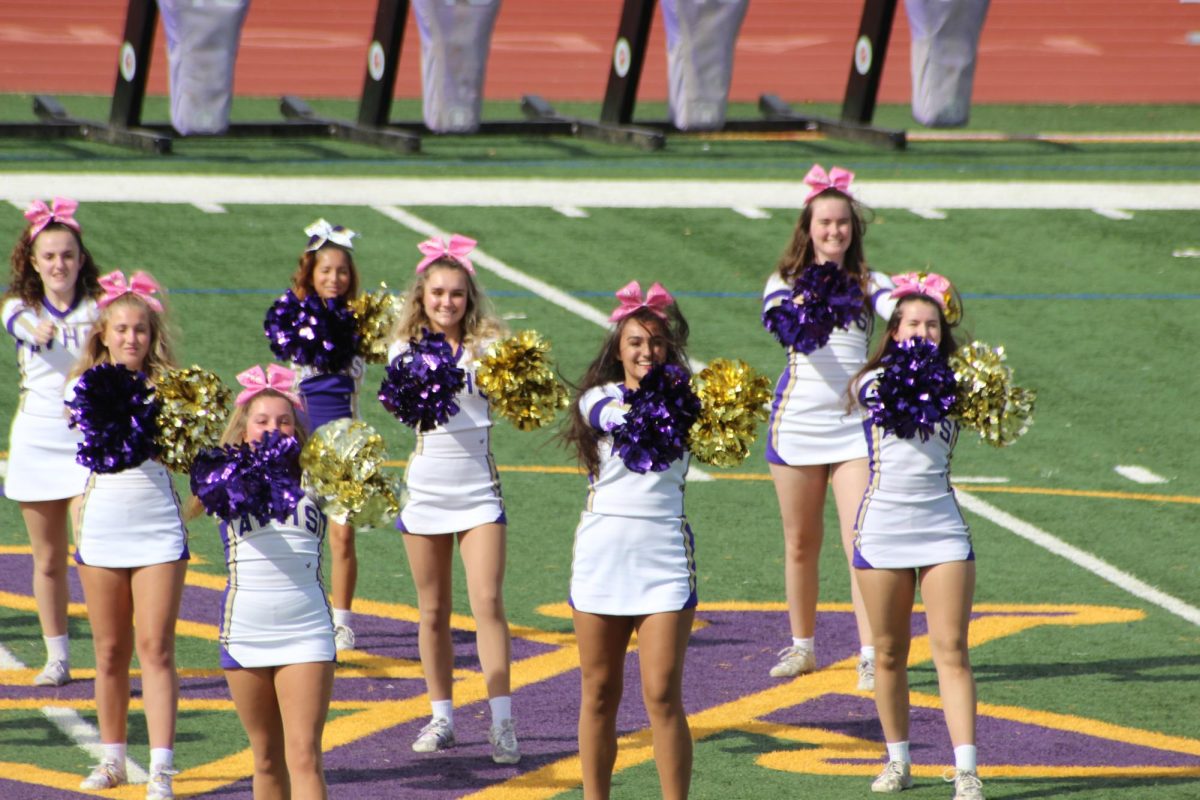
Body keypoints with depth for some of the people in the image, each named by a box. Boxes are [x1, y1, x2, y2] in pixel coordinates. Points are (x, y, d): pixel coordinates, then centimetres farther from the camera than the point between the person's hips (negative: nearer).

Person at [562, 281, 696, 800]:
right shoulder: (599, 399, 3)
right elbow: (623, 420, -17)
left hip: (664, 555, -1)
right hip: (602, 554, 1)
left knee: (662, 695, -7)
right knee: (599, 694, 8)